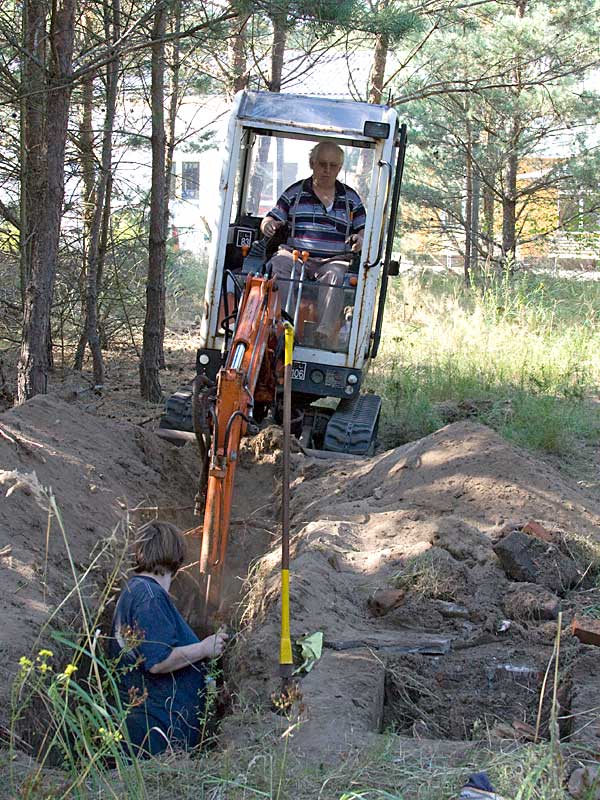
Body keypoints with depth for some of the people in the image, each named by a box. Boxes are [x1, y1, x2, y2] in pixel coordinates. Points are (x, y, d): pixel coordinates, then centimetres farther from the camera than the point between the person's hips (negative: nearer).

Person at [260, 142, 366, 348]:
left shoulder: (350, 198, 19)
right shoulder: (295, 192, 17)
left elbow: (364, 229, 17)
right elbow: (272, 218, 14)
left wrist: (360, 239, -8)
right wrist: (268, 225, -12)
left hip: (335, 259, 0)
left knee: (334, 275, -37)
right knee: (277, 265, -34)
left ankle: (324, 336, -47)